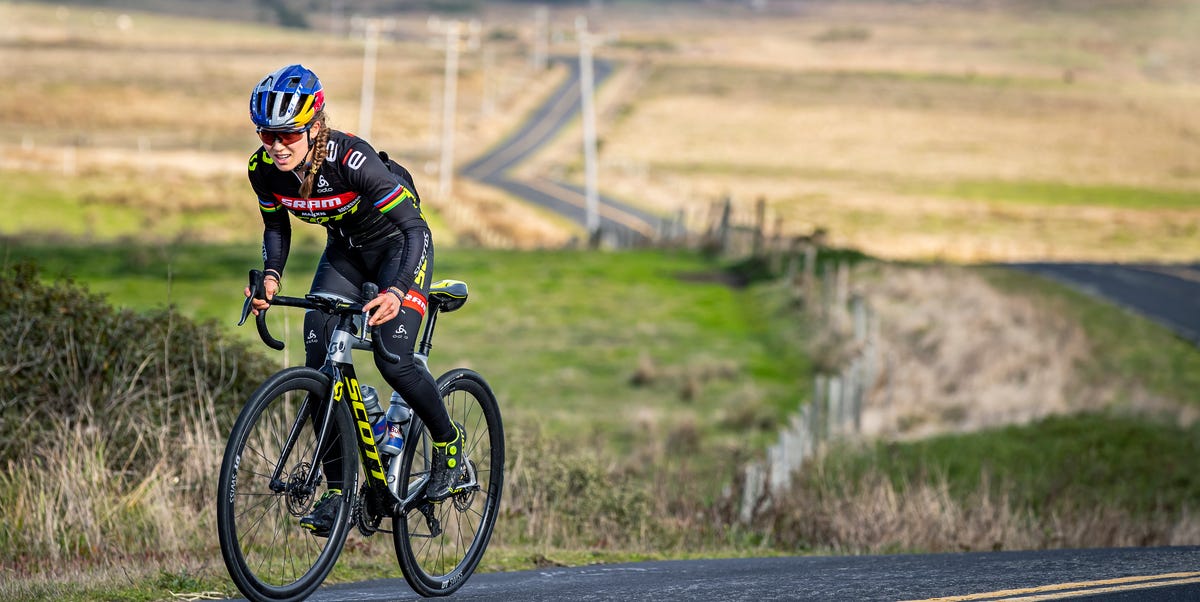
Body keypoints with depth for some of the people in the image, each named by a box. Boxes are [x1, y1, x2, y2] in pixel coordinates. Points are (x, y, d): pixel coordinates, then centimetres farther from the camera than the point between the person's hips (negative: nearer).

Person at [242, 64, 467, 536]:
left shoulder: (351, 160, -35)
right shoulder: (264, 169, -19)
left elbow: (416, 228, -35)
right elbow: (276, 227, 2)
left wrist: (396, 292, -50)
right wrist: (271, 276, -17)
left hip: (397, 246, -5)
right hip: (345, 251, 5)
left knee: (392, 360, -20)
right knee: (318, 365, -10)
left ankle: (448, 441, 8)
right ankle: (338, 488, -1)